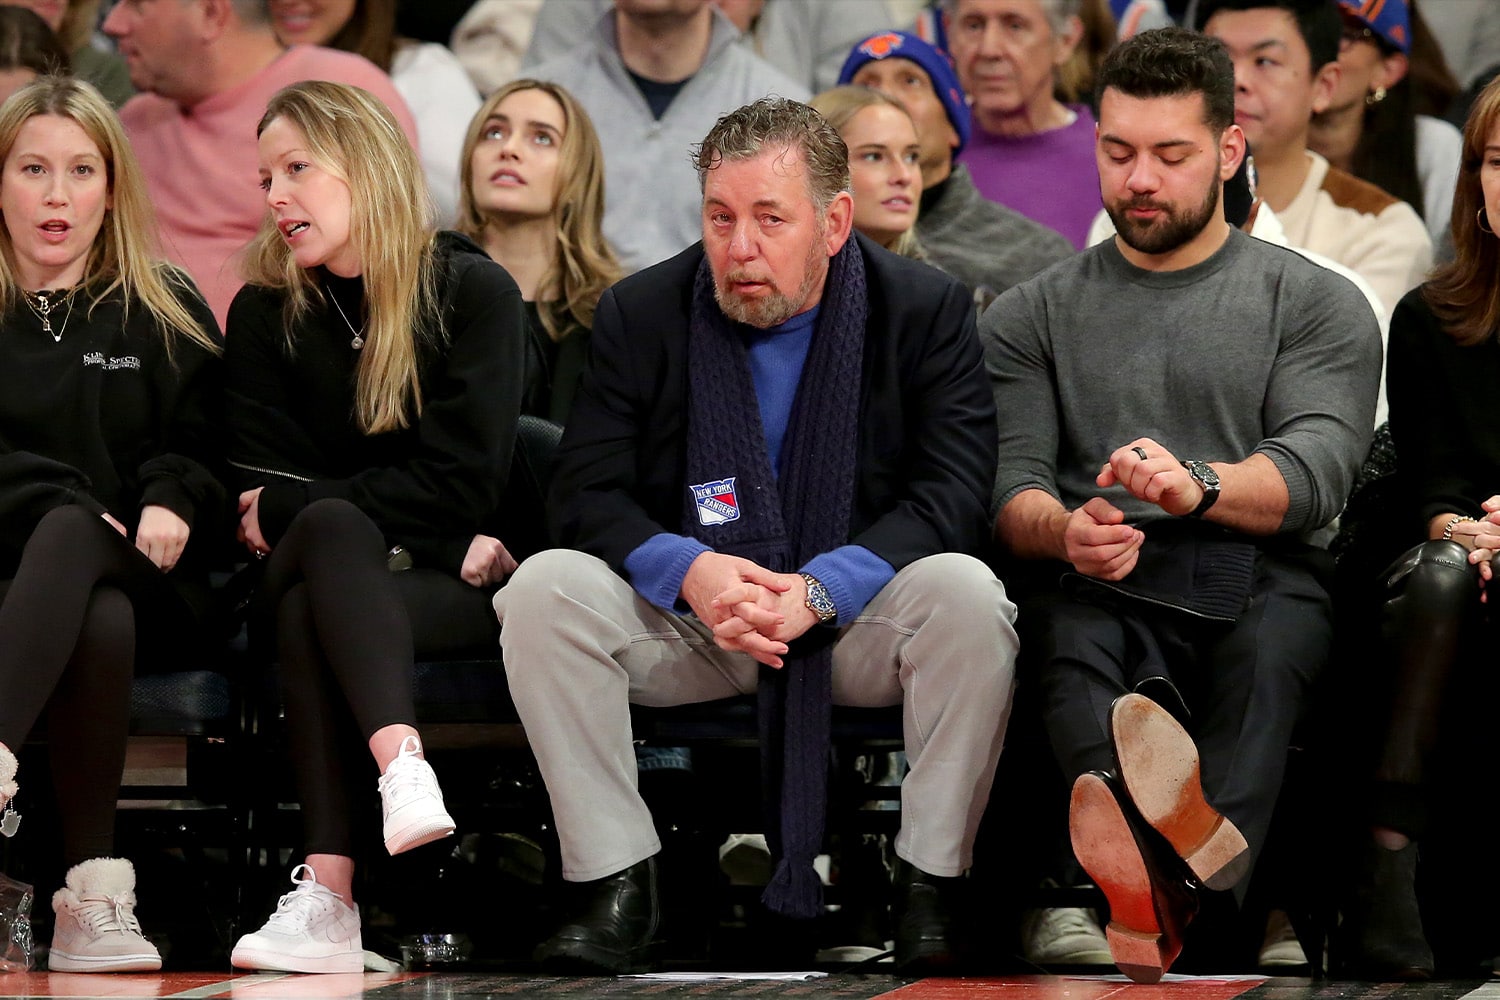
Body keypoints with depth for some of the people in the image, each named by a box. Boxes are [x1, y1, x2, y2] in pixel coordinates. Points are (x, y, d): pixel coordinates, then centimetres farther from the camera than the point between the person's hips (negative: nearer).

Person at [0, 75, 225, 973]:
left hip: (150, 585, 1)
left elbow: (202, 450, 10)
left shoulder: (166, 311, 15)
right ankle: (96, 891, -53)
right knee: (100, 621, -38)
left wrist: (172, 504, -12)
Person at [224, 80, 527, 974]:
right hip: (339, 566, 2)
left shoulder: (474, 291, 0)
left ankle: (328, 893, -50)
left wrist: (290, 511, -9)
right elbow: (261, 489, 0)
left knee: (307, 611, -33)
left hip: (459, 594, -2)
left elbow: (462, 481, -8)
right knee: (333, 526, -34)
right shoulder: (265, 313, 8)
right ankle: (402, 763, -54)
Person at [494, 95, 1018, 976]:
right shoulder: (641, 315, 1)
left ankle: (933, 890, -19)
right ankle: (617, 887, -17)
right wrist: (690, 572, -26)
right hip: (690, 626, 2)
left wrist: (818, 591, -27)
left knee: (967, 593, -32)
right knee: (541, 589, -23)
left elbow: (953, 498, -13)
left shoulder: (927, 310, -5)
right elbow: (588, 492, -4)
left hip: (855, 620, -1)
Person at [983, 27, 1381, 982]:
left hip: (1256, 580, 0)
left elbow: (1318, 470, 0)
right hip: (1098, 587, 1)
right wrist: (1064, 531, -17)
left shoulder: (1316, 304, 17)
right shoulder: (1033, 317, 22)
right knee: (1070, 633, -37)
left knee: (1276, 632, -38)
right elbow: (1011, 482, 9)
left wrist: (1201, 487, -23)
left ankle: (1174, 883, -66)